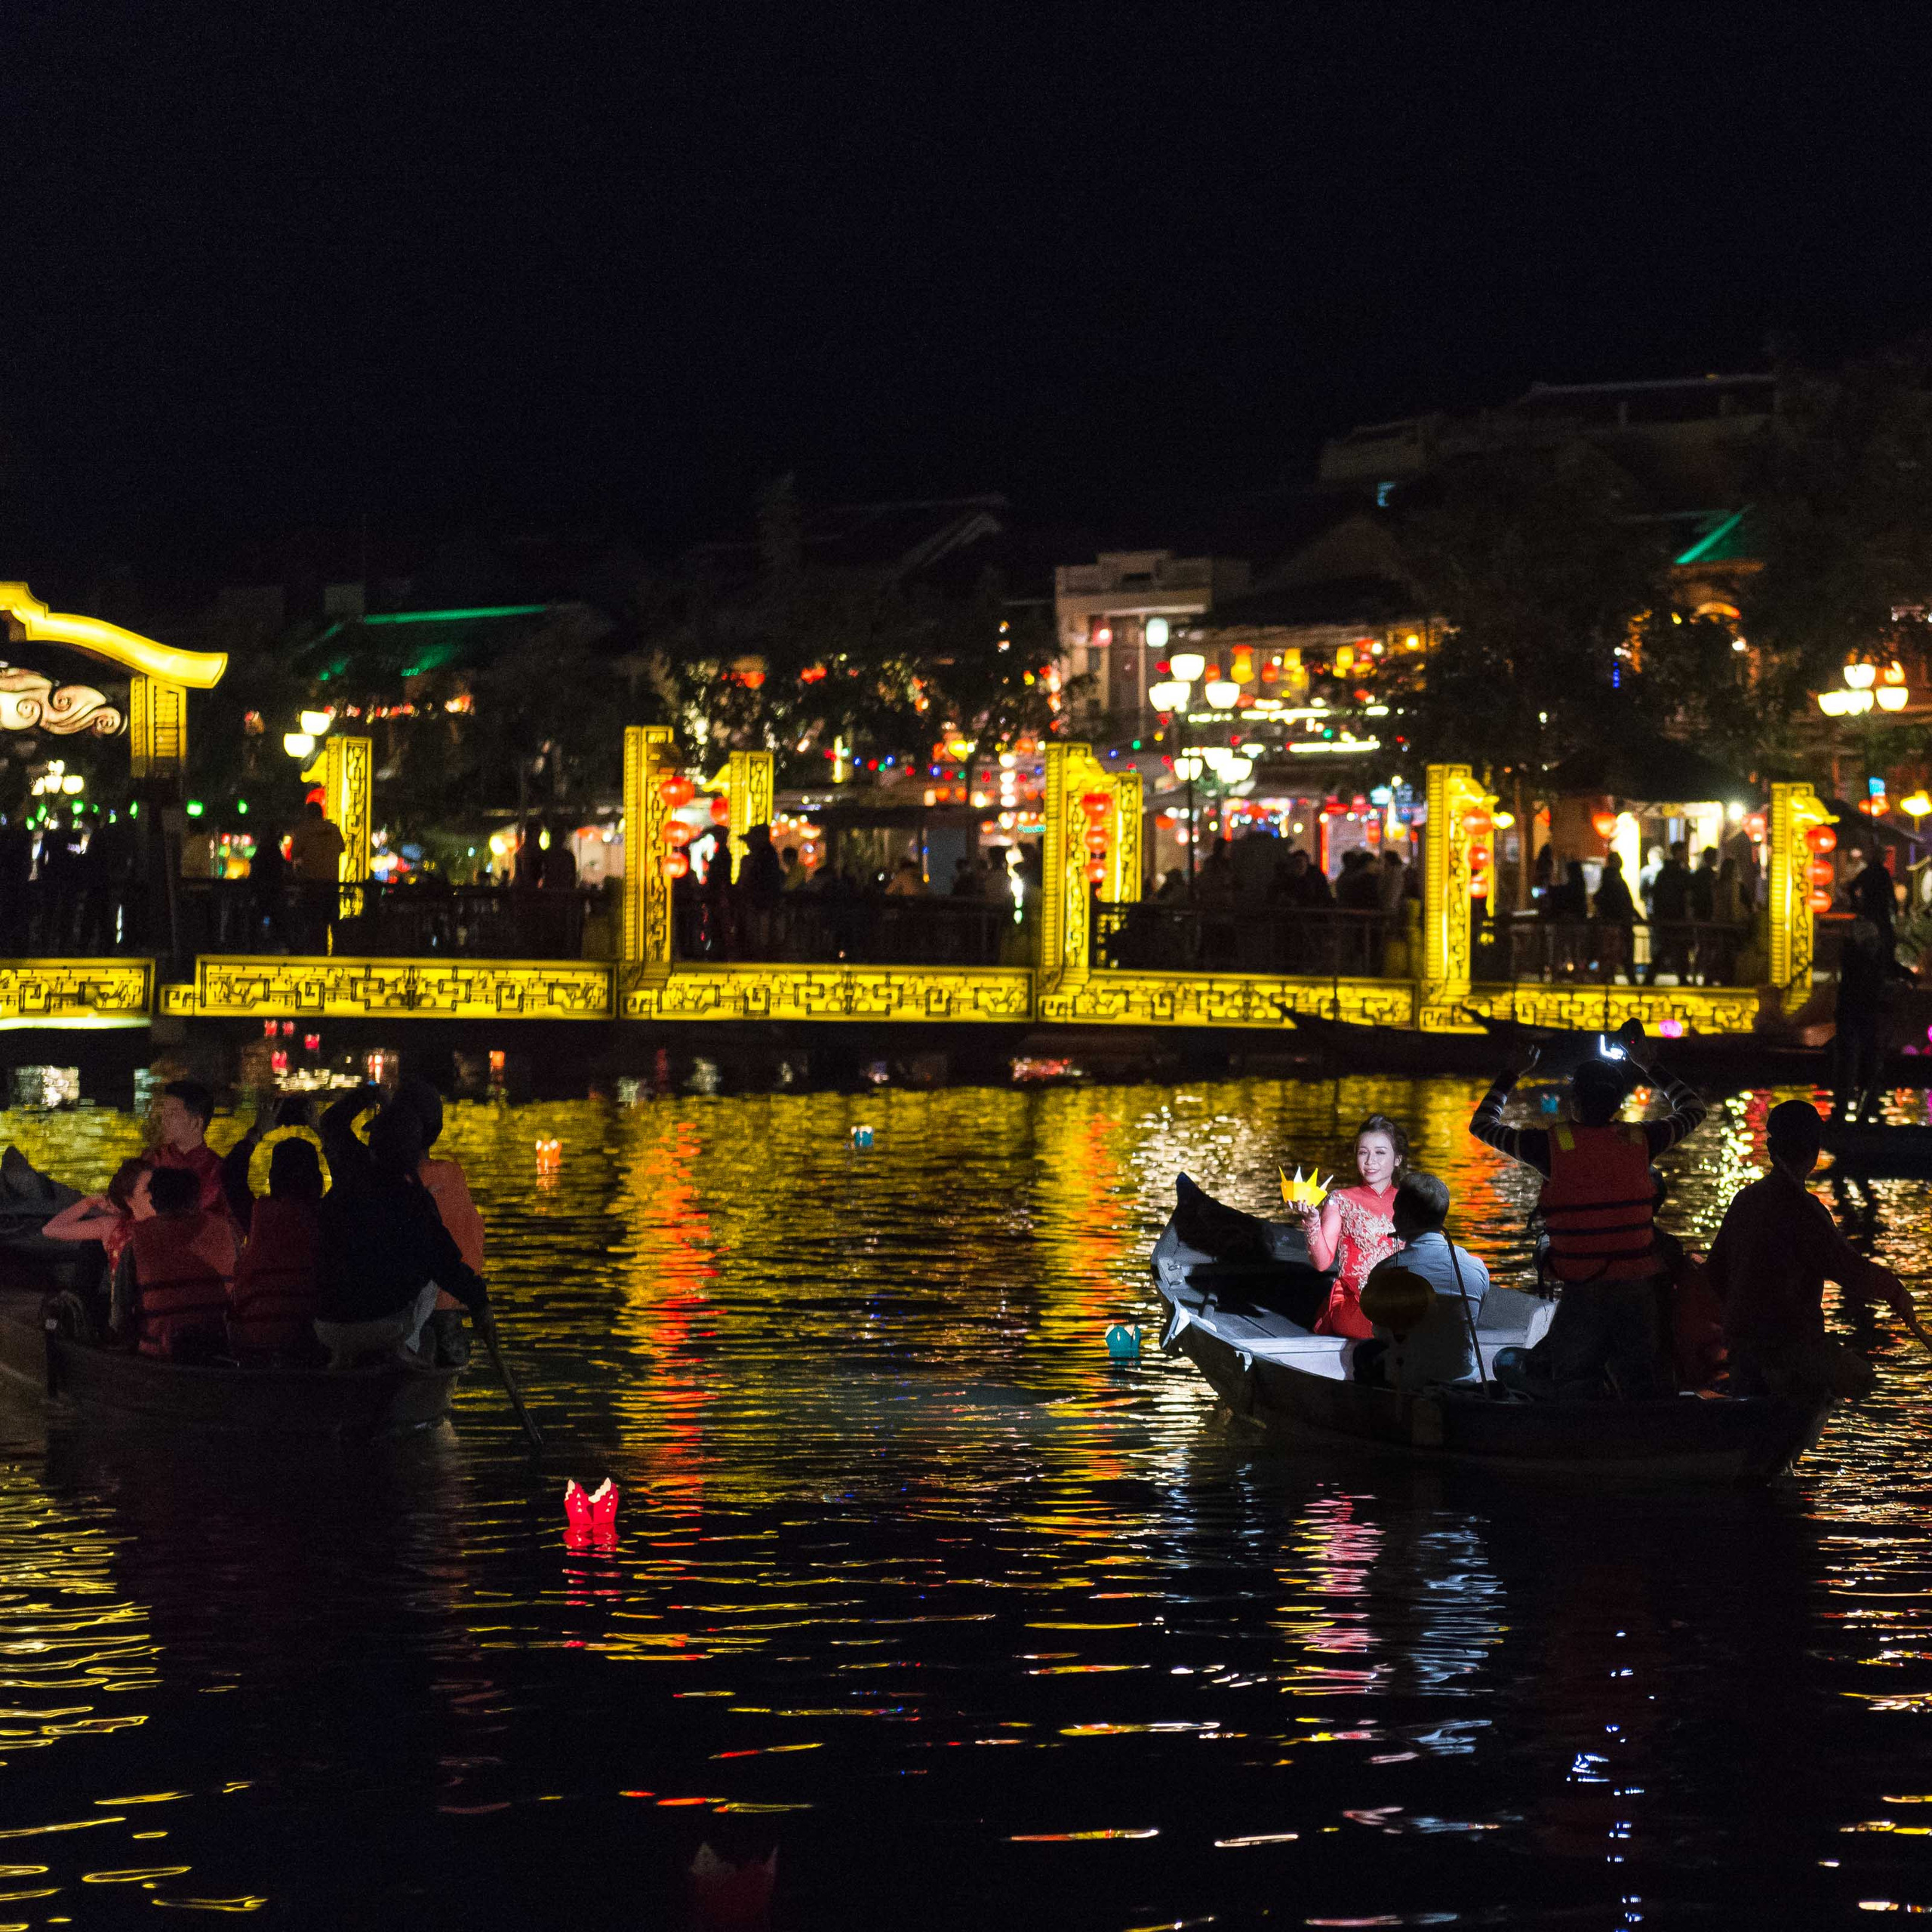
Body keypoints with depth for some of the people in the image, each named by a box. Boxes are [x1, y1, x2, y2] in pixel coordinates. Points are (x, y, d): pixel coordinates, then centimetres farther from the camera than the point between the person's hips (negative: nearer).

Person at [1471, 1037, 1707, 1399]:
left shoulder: (1553, 1144, -6)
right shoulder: (1639, 1139, 1)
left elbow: (1482, 1124, 11)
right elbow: (1693, 1110, 23)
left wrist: (1511, 1073, 23)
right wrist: (1650, 1068, 32)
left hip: (1581, 1290, -3)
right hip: (1637, 1286, 3)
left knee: (1576, 1395, 7)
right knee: (1640, 1392, 9)